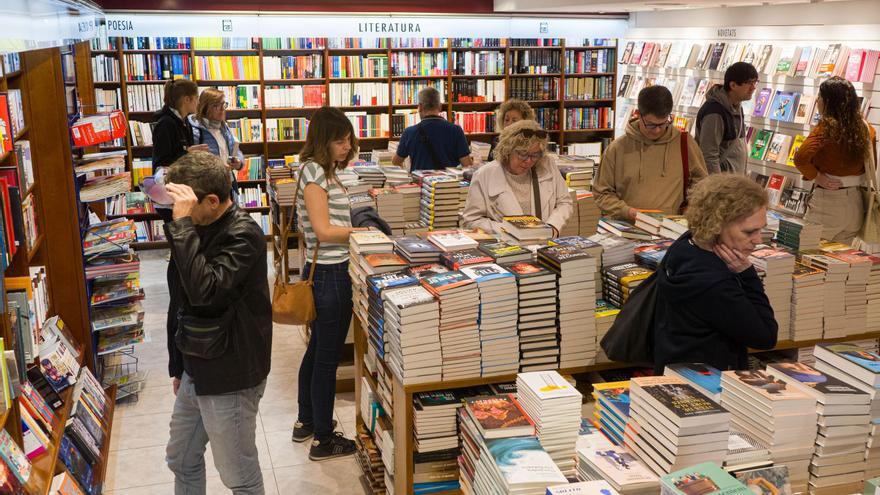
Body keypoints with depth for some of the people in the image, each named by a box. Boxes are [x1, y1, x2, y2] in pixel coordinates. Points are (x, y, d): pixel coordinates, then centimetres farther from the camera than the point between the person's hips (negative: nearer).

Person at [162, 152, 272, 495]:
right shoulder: (203, 228, 5)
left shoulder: (242, 235, -21)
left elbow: (205, 290, -38)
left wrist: (182, 223, -33)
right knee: (181, 461, 22)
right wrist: (181, 365, 21)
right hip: (197, 370, 9)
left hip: (229, 378, -9)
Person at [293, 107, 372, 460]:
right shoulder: (314, 171, -16)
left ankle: (306, 423, 37)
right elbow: (323, 230, -21)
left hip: (325, 272, 10)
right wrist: (368, 231, -15)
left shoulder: (324, 171, 13)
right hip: (331, 273, -10)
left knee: (317, 350, 21)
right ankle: (323, 441, 14)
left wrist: (361, 227, 5)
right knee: (328, 357, 1)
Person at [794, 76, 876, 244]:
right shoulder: (864, 127, 4)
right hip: (856, 203, 7)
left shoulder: (827, 127, -16)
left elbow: (801, 158, -29)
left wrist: (817, 177, -15)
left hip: (828, 201, -7)